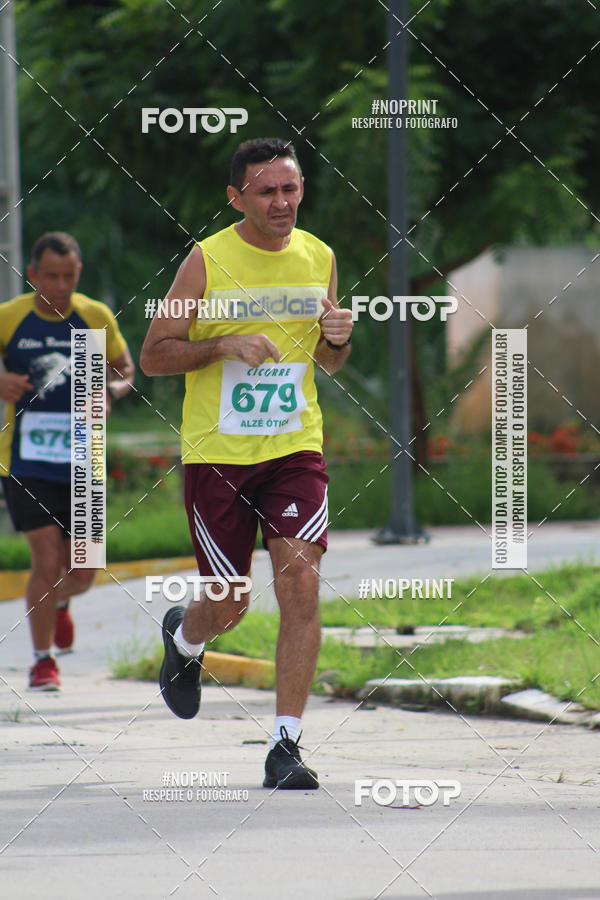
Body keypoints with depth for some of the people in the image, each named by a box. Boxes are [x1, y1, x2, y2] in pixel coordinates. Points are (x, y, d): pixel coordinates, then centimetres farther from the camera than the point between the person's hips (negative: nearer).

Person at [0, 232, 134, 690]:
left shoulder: (97, 318, -1)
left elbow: (125, 370, 12)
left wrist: (111, 390, -11)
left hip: (81, 463, 2)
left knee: (81, 571, 6)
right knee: (47, 559, -13)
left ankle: (60, 602, 44)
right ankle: (43, 659, 5)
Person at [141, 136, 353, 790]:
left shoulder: (319, 259, 5)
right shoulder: (208, 261, -7)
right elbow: (153, 355, -5)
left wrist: (337, 339, -4)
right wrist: (225, 346, -19)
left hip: (295, 448, 2)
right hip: (217, 454, -2)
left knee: (301, 587, -14)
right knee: (229, 606, 5)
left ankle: (286, 745, -10)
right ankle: (183, 638, 43)